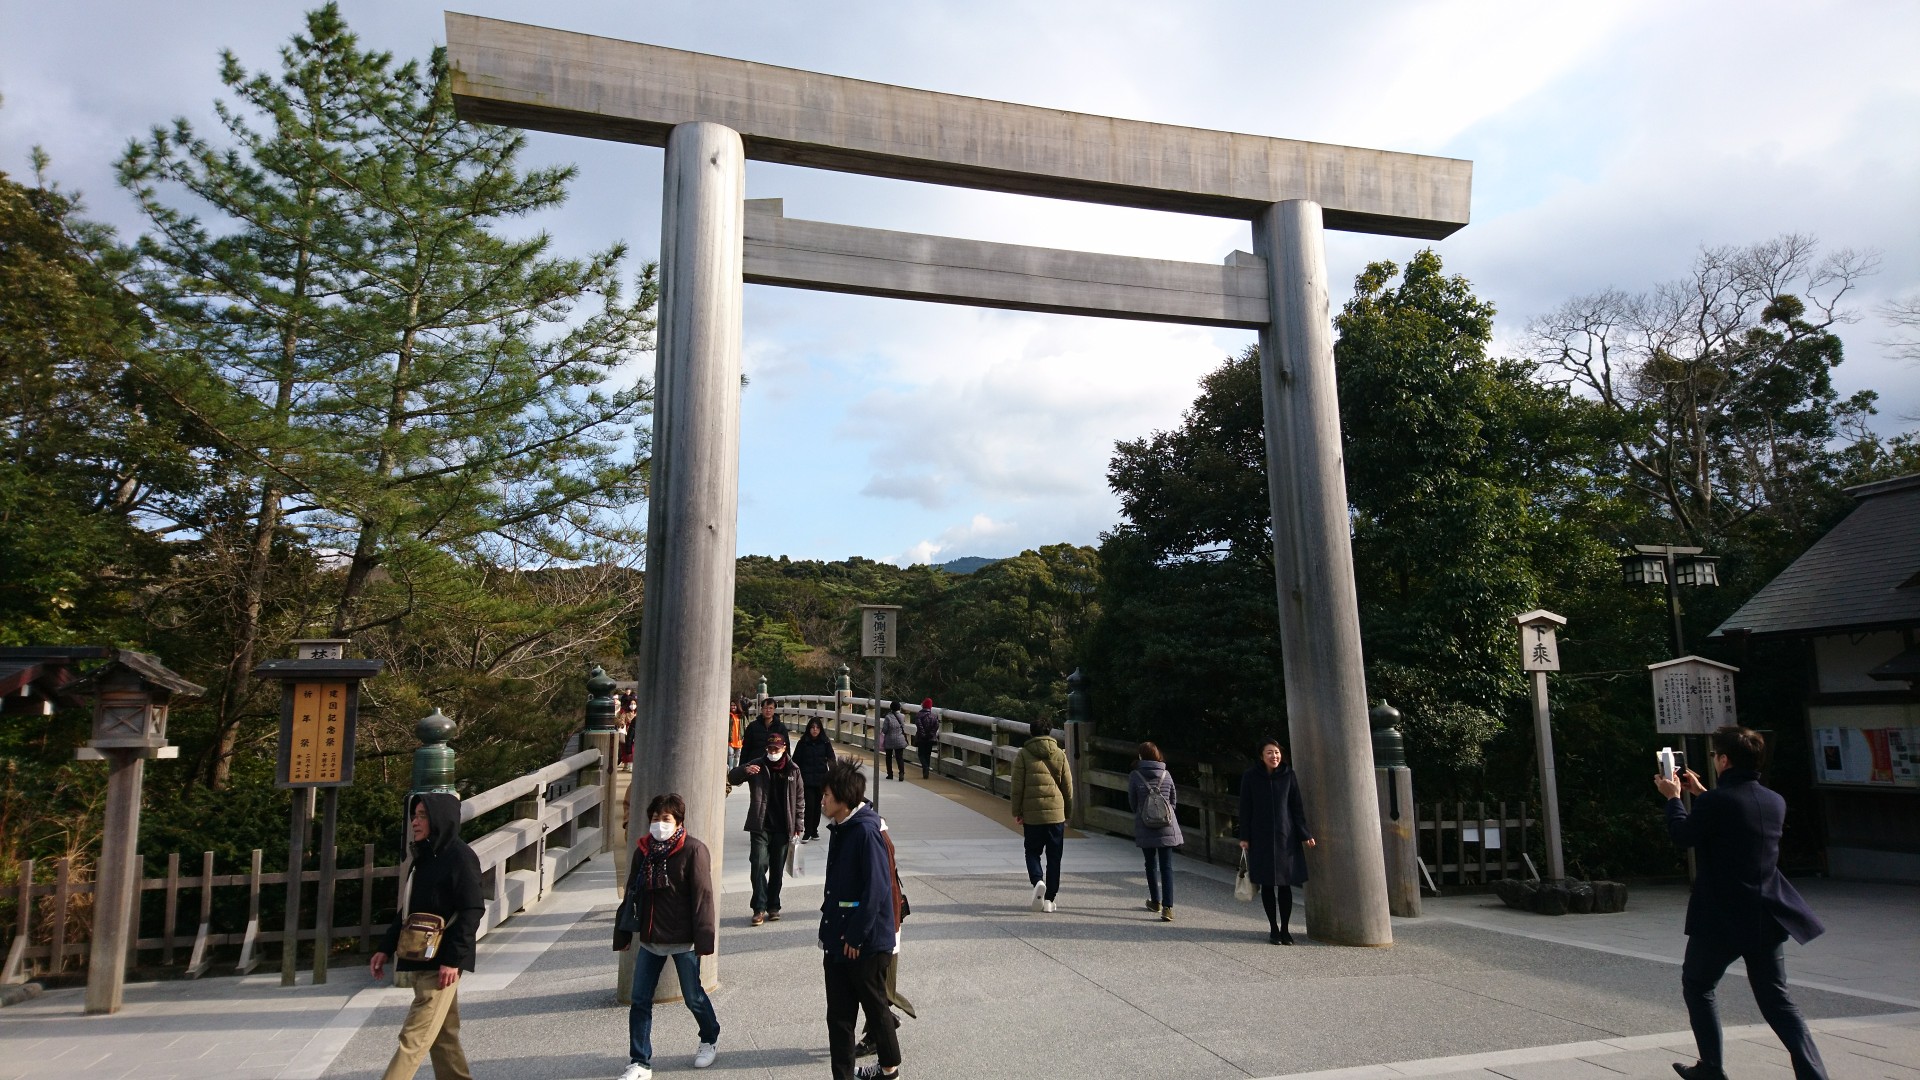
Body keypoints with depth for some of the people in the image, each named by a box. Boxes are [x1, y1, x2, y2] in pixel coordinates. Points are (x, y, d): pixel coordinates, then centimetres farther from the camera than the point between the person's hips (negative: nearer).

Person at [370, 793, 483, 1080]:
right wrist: (386, 948, 15)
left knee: (415, 1036, -7)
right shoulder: (424, 857, 12)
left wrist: (452, 959, -20)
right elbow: (408, 910, 20)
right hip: (420, 959, 9)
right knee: (442, 1034, 14)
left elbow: (472, 911, -18)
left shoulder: (461, 857, -14)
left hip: (442, 962, -9)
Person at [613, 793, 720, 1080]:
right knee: (640, 1001, 6)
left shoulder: (693, 850, -14)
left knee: (693, 997, 10)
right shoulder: (643, 850, 4)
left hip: (683, 940, -5)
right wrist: (624, 934, 10)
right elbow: (631, 893, 10)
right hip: (649, 938, 5)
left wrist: (703, 939, -18)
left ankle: (710, 1040, 36)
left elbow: (702, 897, -16)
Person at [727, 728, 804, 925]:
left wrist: (797, 826, 5)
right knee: (758, 866, -10)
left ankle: (773, 907, 21)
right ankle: (759, 908, -4)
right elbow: (732, 778, -1)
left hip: (782, 829, 1)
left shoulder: (793, 770, 3)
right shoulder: (757, 766, 0)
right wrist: (745, 771, -24)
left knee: (777, 870, 9)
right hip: (761, 827, -1)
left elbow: (799, 799, 8)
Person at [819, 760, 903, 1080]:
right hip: (839, 940, 7)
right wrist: (829, 933, 15)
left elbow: (877, 889, -22)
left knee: (875, 1007, 12)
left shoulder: (866, 831, -20)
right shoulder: (838, 829, 8)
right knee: (838, 1015, 10)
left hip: (866, 943, -7)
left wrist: (855, 936, -19)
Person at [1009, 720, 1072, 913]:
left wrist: (1017, 812, 4)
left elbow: (1017, 786, -4)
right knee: (1054, 857, 10)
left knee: (1032, 852, 13)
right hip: (1056, 813, 1)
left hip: (1032, 814, -1)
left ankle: (1037, 881, -14)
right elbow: (1068, 787, 7)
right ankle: (1049, 899, 10)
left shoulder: (1023, 755, -2)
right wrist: (1068, 813, 15)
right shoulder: (1060, 754, 4)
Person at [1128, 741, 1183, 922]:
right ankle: (1167, 907, -9)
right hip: (1167, 828, 1)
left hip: (1145, 829, -1)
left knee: (1151, 864, 17)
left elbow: (1132, 802, 2)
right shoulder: (1166, 775, -1)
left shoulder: (1135, 776, -7)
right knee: (1166, 866, 0)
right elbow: (1174, 801, 7)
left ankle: (1155, 901, 30)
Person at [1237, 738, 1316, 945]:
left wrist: (1305, 834, 0)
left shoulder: (1289, 776, 2)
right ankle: (1273, 929, 14)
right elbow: (1245, 809, 1)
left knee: (1285, 884, 2)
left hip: (1286, 837, 1)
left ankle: (1285, 929, 13)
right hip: (1261, 838, 0)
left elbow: (1297, 807, 4)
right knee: (1267, 885, 4)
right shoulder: (1250, 778, -1)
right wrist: (1244, 837, -3)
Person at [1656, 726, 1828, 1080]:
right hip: (1767, 920, 6)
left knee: (1697, 986, 15)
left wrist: (1673, 797, 11)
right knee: (1777, 1000, 13)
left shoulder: (1715, 802, -19)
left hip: (1720, 920, -6)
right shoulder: (1776, 802, 4)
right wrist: (1701, 793, 26)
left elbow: (1683, 835, -4)